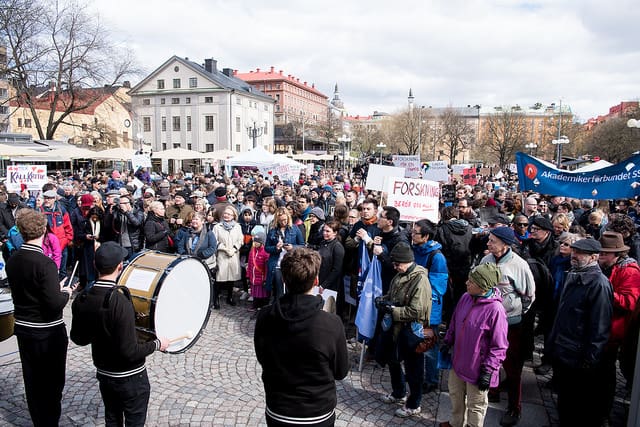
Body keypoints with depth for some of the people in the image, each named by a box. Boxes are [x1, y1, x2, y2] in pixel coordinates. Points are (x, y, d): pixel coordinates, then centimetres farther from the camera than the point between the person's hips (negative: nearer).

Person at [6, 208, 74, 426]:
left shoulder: (12, 261, -1)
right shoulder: (45, 263, -24)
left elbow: (20, 291, 11)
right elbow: (55, 304, -26)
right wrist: (66, 292, -7)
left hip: (23, 328, 7)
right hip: (48, 333, -7)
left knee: (32, 382, 19)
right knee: (51, 384, 10)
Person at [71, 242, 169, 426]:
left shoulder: (81, 300, -10)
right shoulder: (120, 302, -30)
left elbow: (78, 339, 4)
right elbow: (130, 352, -28)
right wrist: (157, 344, -14)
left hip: (104, 375, 6)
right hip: (131, 378, -6)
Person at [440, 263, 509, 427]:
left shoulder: (495, 309, -25)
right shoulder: (465, 298, -5)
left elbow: (498, 346, -19)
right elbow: (454, 323, 12)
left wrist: (488, 371, -17)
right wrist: (447, 342, 16)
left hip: (477, 368, -7)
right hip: (458, 362, 7)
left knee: (476, 405, 15)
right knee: (455, 395, 26)